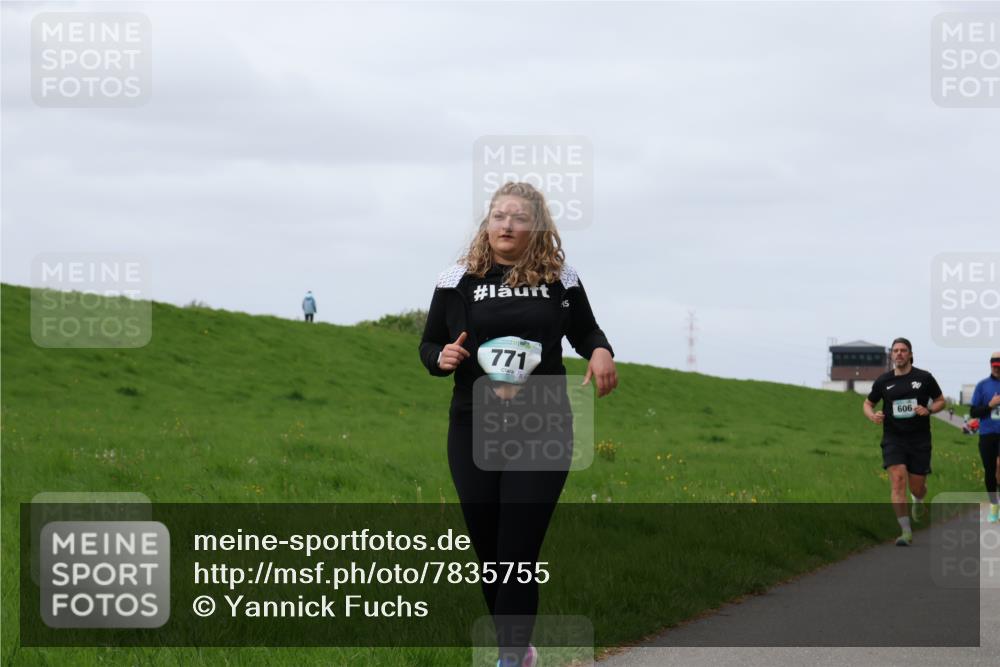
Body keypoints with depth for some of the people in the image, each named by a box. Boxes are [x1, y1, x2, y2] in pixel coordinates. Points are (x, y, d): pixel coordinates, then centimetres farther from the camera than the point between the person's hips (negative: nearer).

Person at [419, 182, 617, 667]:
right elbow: (429, 344, 8)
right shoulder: (458, 280, 0)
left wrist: (600, 351, -8)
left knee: (518, 553, -8)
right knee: (487, 550, 9)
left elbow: (584, 331, 15)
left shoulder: (559, 278, 1)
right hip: (474, 432, 2)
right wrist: (442, 358, -14)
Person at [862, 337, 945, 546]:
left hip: (920, 440, 0)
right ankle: (906, 531, -15)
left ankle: (918, 502, 46)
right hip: (893, 440, 0)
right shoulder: (883, 381, 4)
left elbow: (940, 401, 10)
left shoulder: (924, 378, 1)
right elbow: (868, 403, 16)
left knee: (917, 487, 5)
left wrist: (928, 410, -11)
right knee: (898, 481, -16)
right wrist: (872, 415, -6)